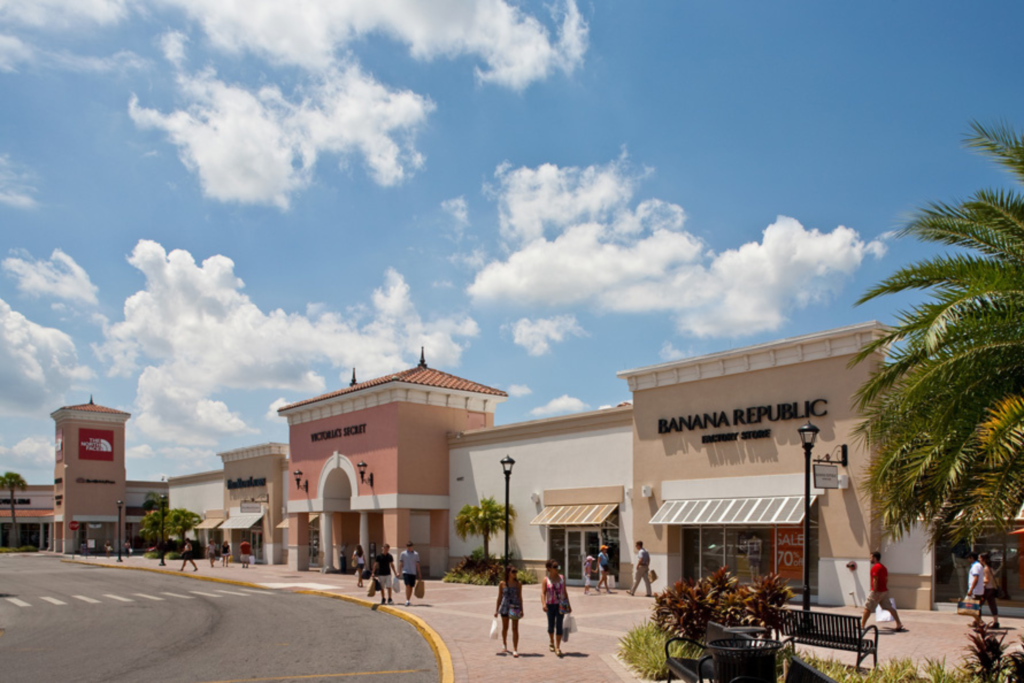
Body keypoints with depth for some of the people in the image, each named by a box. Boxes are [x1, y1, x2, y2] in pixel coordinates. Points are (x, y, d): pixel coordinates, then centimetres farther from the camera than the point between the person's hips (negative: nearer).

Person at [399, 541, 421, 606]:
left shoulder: (416, 554, 6)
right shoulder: (403, 553, 3)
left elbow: (417, 564, 9)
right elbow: (401, 563, 5)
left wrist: (419, 574, 8)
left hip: (413, 573, 2)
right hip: (406, 572, -2)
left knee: (411, 587, 6)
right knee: (407, 586, -16)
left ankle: (409, 601, 17)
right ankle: (407, 601, -17)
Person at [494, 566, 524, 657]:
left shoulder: (518, 584, 1)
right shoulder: (502, 584, 0)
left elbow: (520, 597, 6)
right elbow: (499, 597, 6)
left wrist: (521, 610, 4)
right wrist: (496, 610, 6)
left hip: (515, 608, 0)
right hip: (505, 607, 1)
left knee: (515, 629, -5)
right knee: (505, 628, 13)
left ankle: (515, 649, -4)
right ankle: (504, 644, 38)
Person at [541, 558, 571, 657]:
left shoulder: (562, 578, 5)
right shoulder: (546, 580, -4)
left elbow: (565, 591, 12)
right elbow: (543, 593, -11)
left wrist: (568, 604, 13)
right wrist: (543, 604, -26)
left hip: (560, 605, 1)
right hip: (550, 605, -1)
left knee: (559, 625, -5)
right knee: (551, 625, 11)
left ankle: (558, 647, -2)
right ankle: (552, 643, 36)